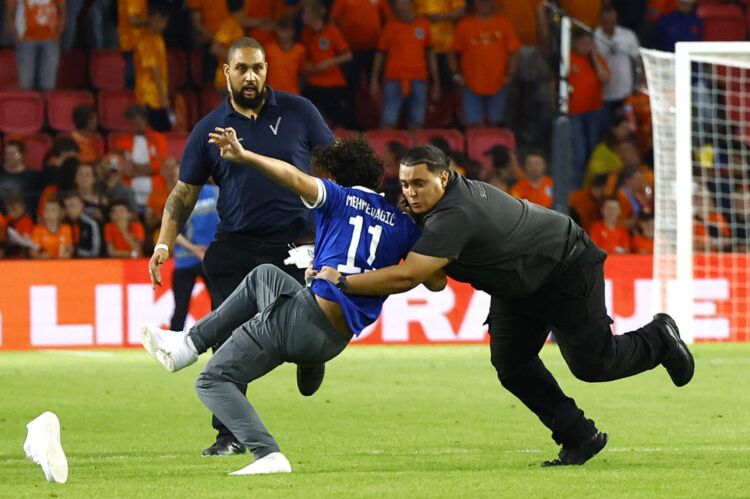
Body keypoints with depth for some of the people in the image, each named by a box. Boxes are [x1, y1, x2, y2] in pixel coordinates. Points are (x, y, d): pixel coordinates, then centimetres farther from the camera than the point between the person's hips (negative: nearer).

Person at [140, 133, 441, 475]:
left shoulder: (340, 197, 0)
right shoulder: (403, 223, 12)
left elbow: (296, 179, -19)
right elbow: (436, 282, 8)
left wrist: (243, 156, -17)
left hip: (305, 314, -7)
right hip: (334, 342, 7)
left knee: (212, 381, 3)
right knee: (263, 275, 36)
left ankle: (268, 456, -19)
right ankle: (189, 345, 34)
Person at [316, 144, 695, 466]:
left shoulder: (455, 216, -38)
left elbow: (406, 277, -44)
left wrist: (342, 281, -37)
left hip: (568, 270, -9)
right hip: (518, 287, 9)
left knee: (592, 364, -1)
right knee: (510, 364, 1)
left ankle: (660, 339, 28)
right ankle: (580, 438, 10)